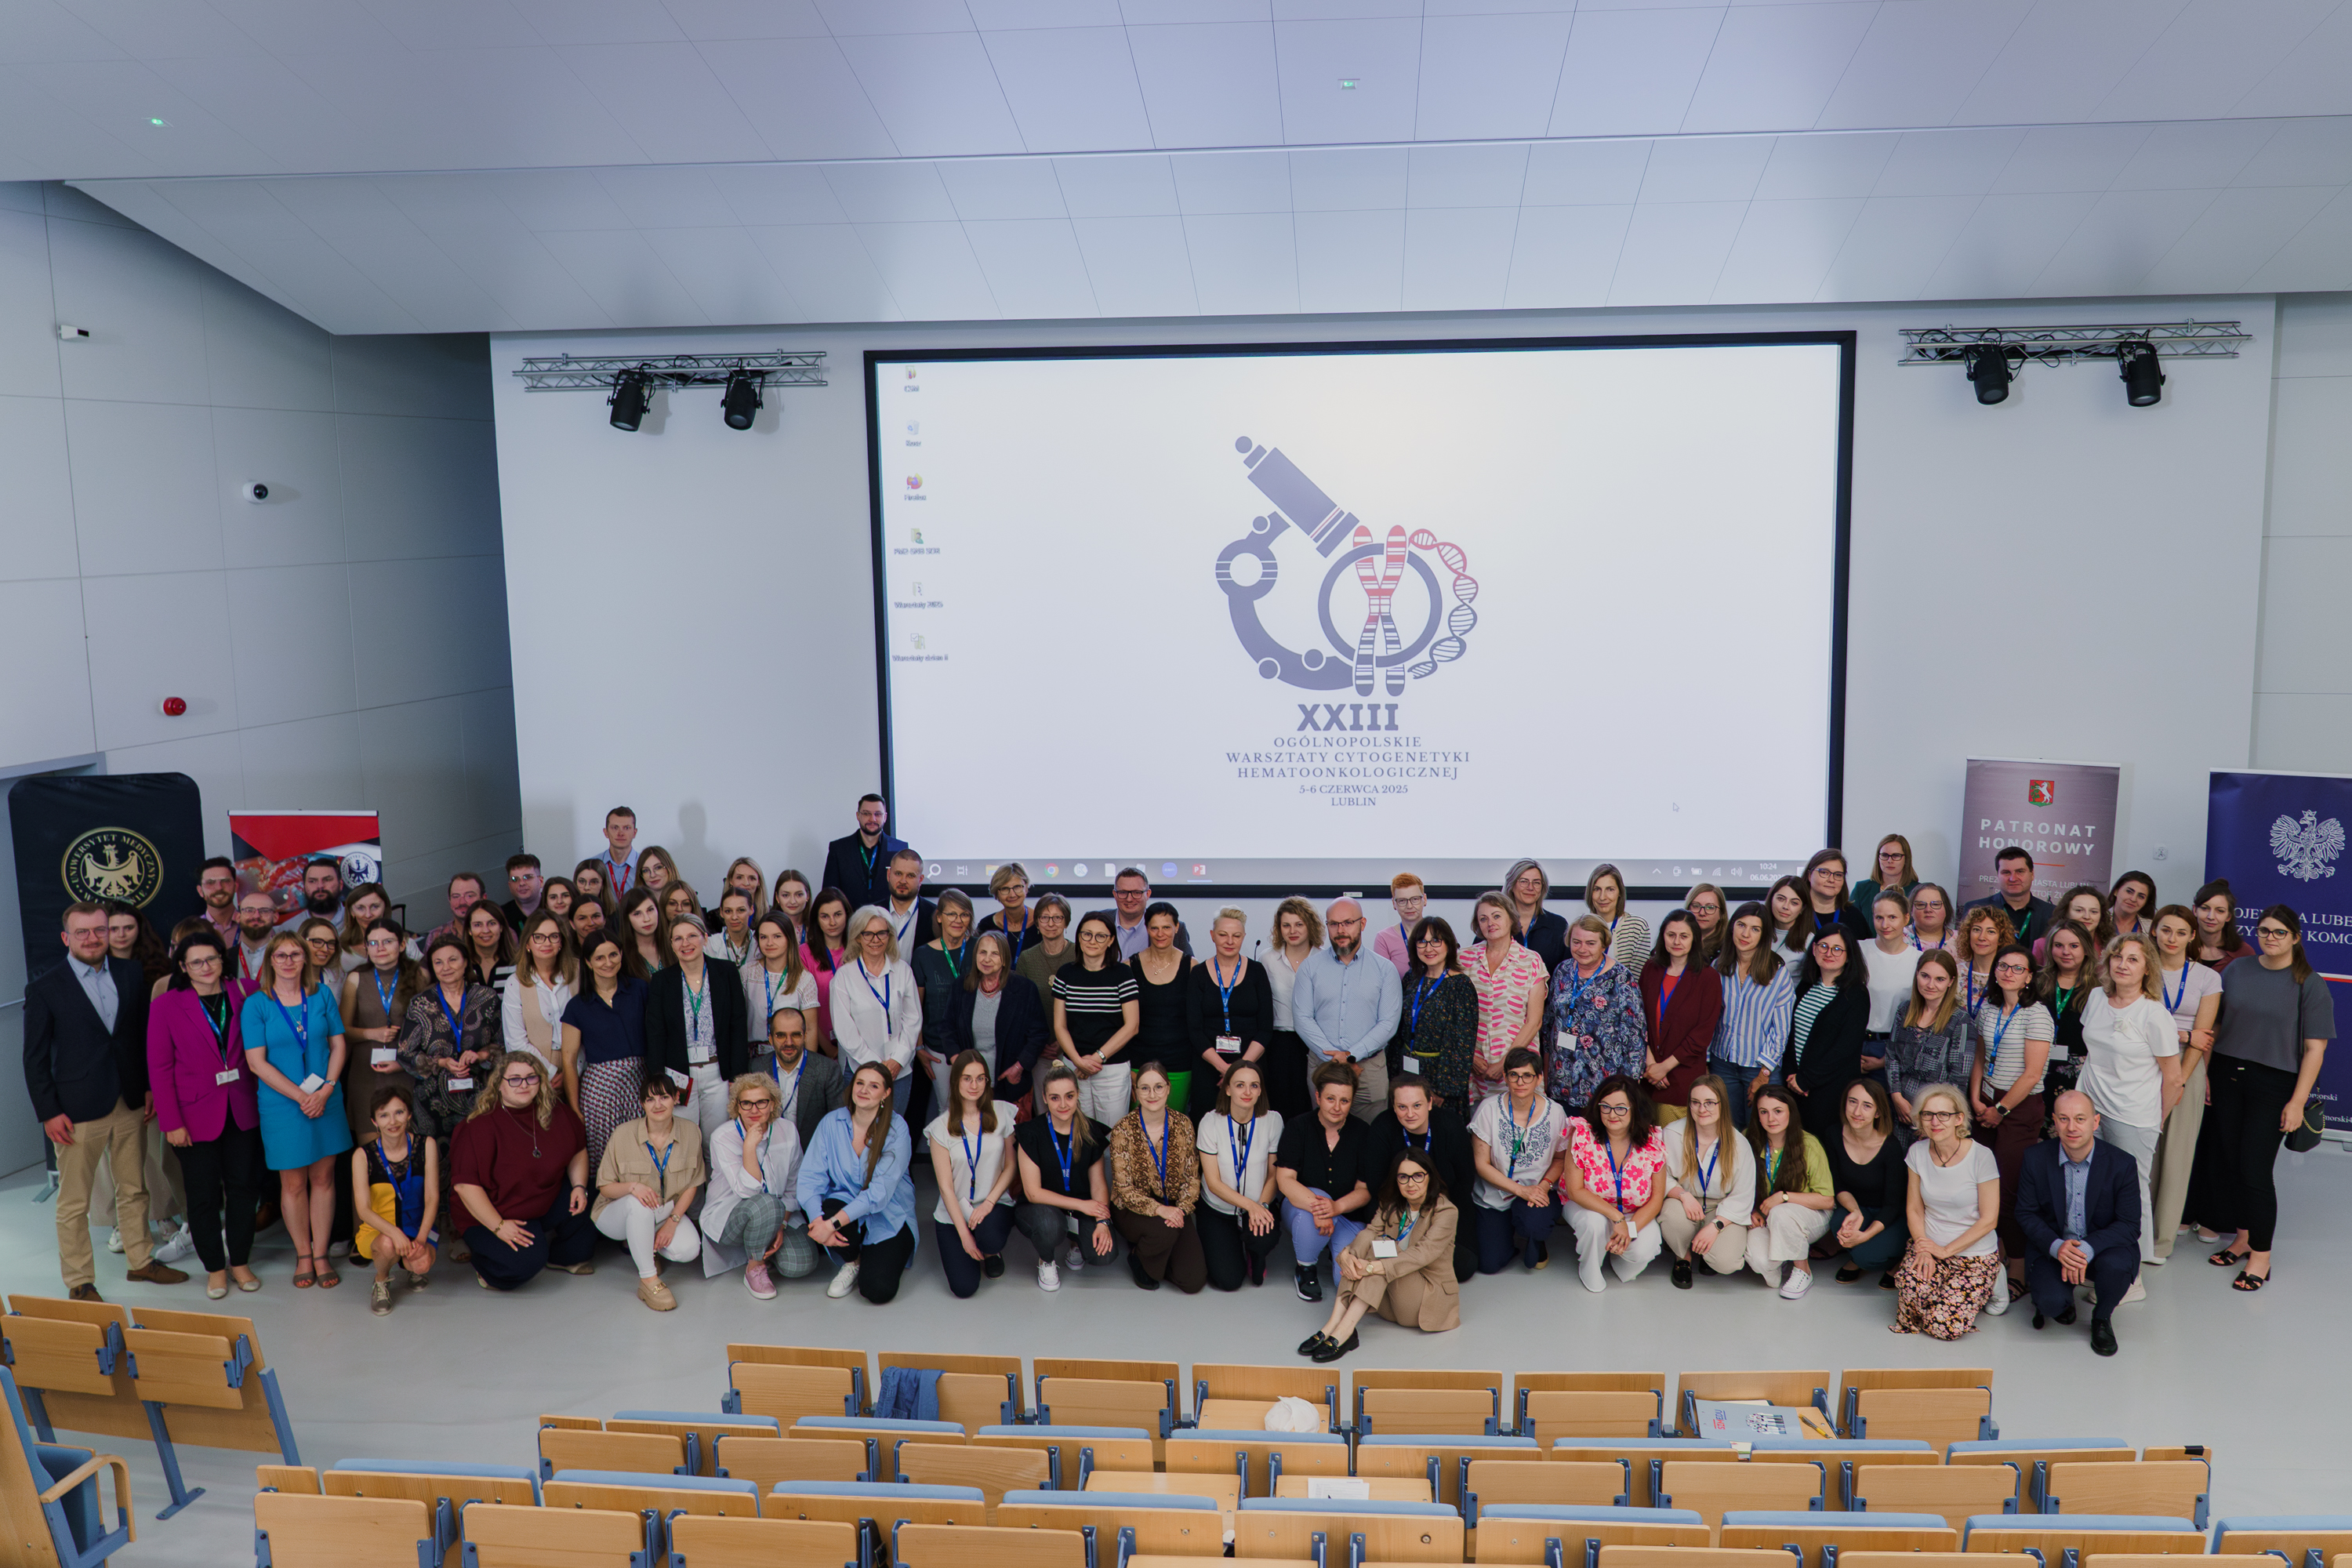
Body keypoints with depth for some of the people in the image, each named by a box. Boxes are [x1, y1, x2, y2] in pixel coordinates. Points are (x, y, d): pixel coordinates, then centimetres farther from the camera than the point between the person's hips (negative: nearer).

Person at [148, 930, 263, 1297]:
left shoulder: (242, 995, 2)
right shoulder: (166, 1006, -4)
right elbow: (159, 1068, -6)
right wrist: (172, 1123, -10)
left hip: (241, 1111, 2)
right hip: (196, 1114, -2)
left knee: (244, 1186, 8)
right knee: (204, 1195, 6)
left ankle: (240, 1260, 23)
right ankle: (215, 1267, 20)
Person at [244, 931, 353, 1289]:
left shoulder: (322, 995, 4)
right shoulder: (256, 1004, -4)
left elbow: (338, 1044, 5)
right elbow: (257, 1062, -8)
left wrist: (326, 1089, -9)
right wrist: (300, 1096, -14)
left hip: (327, 1101, 2)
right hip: (282, 1105, -2)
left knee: (323, 1178, 6)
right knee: (293, 1182, 6)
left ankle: (321, 1255, 16)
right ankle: (303, 1256, 20)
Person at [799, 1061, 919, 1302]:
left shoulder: (896, 1129, -13)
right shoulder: (831, 1123, -5)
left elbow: (880, 1191, -22)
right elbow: (810, 1178, -10)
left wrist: (833, 1223, -31)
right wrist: (818, 1219, -29)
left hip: (888, 1218, -2)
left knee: (878, 1291, -23)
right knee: (827, 1210, -33)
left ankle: (871, 1259, 16)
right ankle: (852, 1261, 1)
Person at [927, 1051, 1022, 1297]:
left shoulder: (1001, 1113, -2)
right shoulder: (941, 1127, -7)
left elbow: (1011, 1166, 3)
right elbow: (946, 1186, -7)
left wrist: (989, 1203, -12)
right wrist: (964, 1234, -12)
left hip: (995, 1203, 1)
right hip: (954, 1212, 0)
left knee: (989, 1241, -34)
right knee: (964, 1288, -15)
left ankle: (991, 1252, 6)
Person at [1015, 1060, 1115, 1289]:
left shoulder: (1091, 1132, -3)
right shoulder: (1032, 1133, -13)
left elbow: (1098, 1183, 2)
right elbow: (1033, 1192, -13)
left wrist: (1102, 1221, -15)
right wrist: (1081, 1205, -17)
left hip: (1082, 1210, 3)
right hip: (1040, 1208, -3)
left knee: (1104, 1252, -24)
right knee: (1049, 1225, -38)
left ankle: (1076, 1242, 13)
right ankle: (1046, 1261, -1)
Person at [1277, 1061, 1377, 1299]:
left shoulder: (1362, 1134, -5)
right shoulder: (1299, 1126, -8)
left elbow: (1364, 1189, -6)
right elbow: (1285, 1180, -17)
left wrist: (1337, 1206, -28)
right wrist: (1316, 1204, -36)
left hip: (1348, 1215, 1)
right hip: (1299, 1205, -1)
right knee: (1314, 1203, -38)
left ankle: (1333, 1246, 13)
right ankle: (1304, 1268, -9)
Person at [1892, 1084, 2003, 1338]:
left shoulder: (1981, 1156, -13)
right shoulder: (1918, 1152, -1)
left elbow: (1989, 1220, -10)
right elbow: (1914, 1209, 5)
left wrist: (1945, 1250, -11)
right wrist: (1924, 1248, -11)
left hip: (1975, 1253, -2)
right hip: (1930, 1245, 2)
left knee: (1944, 1327, -20)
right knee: (1911, 1286, -32)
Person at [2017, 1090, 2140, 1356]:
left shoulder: (2122, 1164, -12)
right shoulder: (2035, 1158, -8)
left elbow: (2130, 1225, -11)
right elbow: (2026, 1214, -3)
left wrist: (2087, 1249, -28)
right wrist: (2057, 1246, -23)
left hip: (2102, 1246, 0)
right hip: (2051, 1247, 0)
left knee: (2116, 1265, -35)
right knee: (2051, 1302, -26)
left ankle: (2102, 1318, -1)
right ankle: (2062, 1302, 16)